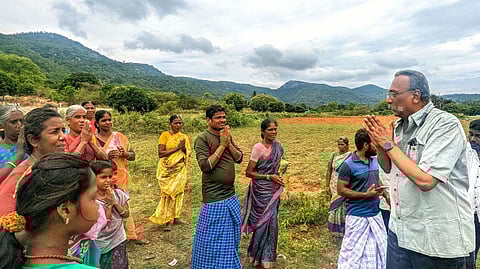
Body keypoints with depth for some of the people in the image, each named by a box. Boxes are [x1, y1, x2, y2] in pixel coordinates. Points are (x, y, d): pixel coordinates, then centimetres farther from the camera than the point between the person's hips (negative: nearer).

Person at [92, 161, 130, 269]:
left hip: (118, 241, 2)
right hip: (101, 244, -2)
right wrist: (109, 204, -22)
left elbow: (126, 214, -5)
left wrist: (114, 202, -16)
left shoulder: (118, 194, -6)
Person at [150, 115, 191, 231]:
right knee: (168, 192, -6)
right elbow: (160, 153, -12)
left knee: (178, 192, 6)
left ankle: (175, 217, 18)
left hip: (180, 169, 4)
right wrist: (176, 148, -15)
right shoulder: (165, 135, -4)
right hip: (167, 169, -4)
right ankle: (168, 221, 0)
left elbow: (188, 155, 9)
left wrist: (183, 148, -12)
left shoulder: (184, 137, 9)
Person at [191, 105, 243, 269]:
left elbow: (239, 158, 4)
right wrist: (222, 145, -19)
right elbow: (205, 166, -21)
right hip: (215, 199, -7)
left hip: (231, 196, 7)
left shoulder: (227, 136, 8)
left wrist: (229, 143, -11)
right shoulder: (202, 139, -13)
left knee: (231, 238, 20)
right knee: (213, 240, 7)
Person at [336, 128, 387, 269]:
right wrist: (366, 195, -19)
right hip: (357, 215, -7)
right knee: (354, 251, 6)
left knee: (378, 249, 17)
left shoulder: (375, 160, 4)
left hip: (376, 213, 7)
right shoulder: (348, 165, -17)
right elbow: (341, 190, -16)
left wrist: (380, 189, 2)